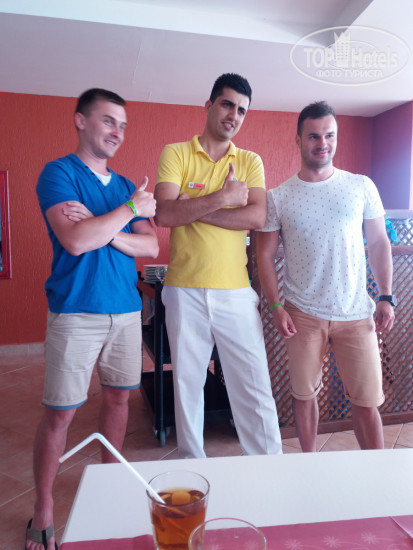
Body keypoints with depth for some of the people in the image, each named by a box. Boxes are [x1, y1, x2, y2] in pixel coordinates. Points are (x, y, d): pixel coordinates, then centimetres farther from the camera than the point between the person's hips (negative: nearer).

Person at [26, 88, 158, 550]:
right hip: (76, 311, -5)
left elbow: (151, 246, 4)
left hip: (126, 309, 5)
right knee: (60, 412, 3)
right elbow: (75, 241, -18)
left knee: (118, 396, 14)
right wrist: (131, 208, -10)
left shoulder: (125, 185, 13)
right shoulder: (57, 173, -3)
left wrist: (104, 230, -12)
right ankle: (42, 513, 22)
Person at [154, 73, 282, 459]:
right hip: (184, 290, -1)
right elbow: (164, 214, -11)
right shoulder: (175, 154, 4)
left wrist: (194, 209, -11)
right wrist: (222, 198, -12)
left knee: (254, 385, 6)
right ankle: (192, 463, 32)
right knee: (187, 382, 11)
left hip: (235, 291, 1)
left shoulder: (250, 162, 10)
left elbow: (257, 217, -8)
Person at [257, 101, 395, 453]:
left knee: (367, 400, 5)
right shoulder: (278, 197, 0)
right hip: (302, 314, 0)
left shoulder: (361, 187, 4)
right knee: (305, 394, 11)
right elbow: (265, 255, 1)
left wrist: (386, 297, 0)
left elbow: (379, 244, 8)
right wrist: (276, 307, -7)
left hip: (356, 314, 1)